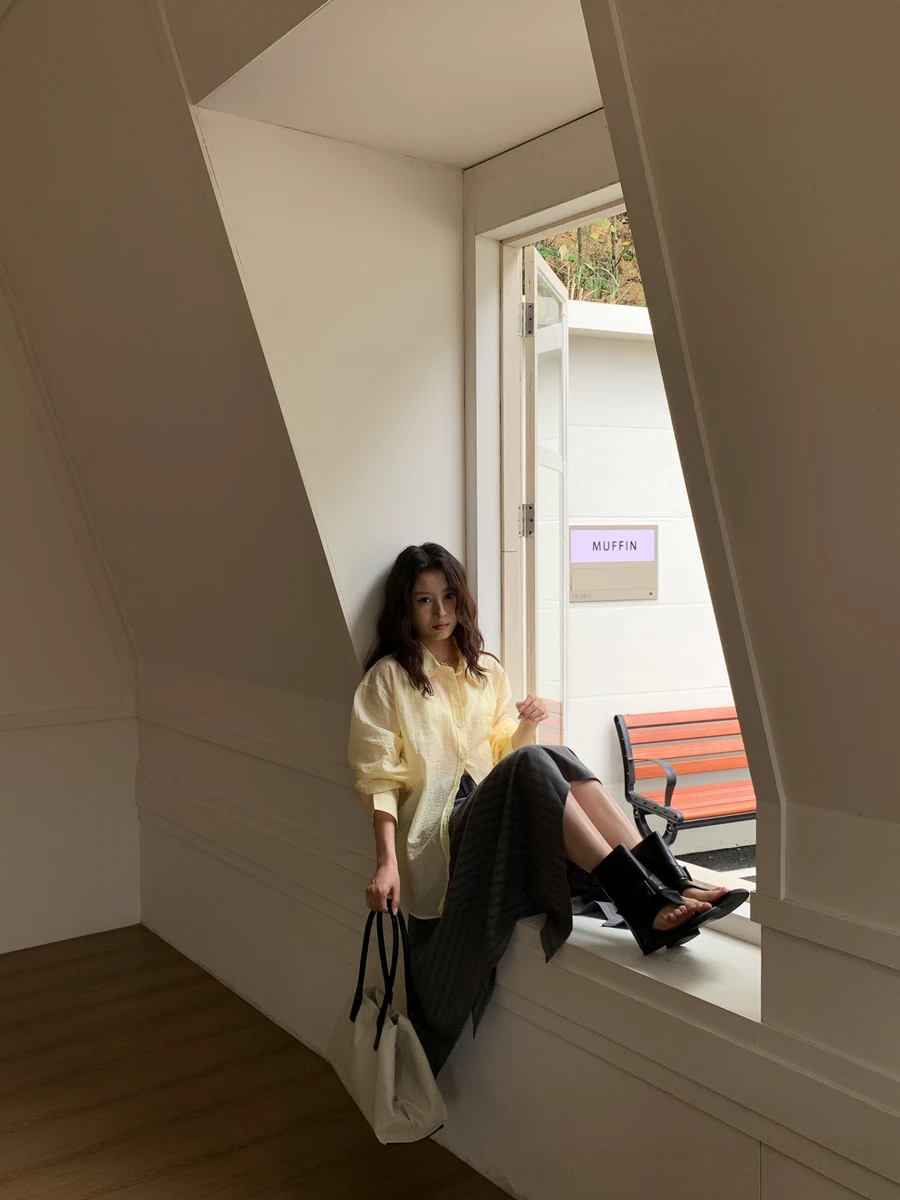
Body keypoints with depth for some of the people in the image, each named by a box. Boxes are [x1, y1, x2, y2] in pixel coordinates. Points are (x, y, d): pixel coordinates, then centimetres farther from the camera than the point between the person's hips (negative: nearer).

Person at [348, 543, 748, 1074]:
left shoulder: (486, 670, 20)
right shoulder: (388, 678, 5)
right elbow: (381, 779, -2)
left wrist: (528, 726, 0)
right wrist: (387, 863, -14)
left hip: (497, 808, 5)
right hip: (438, 828, -4)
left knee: (554, 758, -28)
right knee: (533, 764, -32)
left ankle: (672, 885, -37)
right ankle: (643, 901, -41)